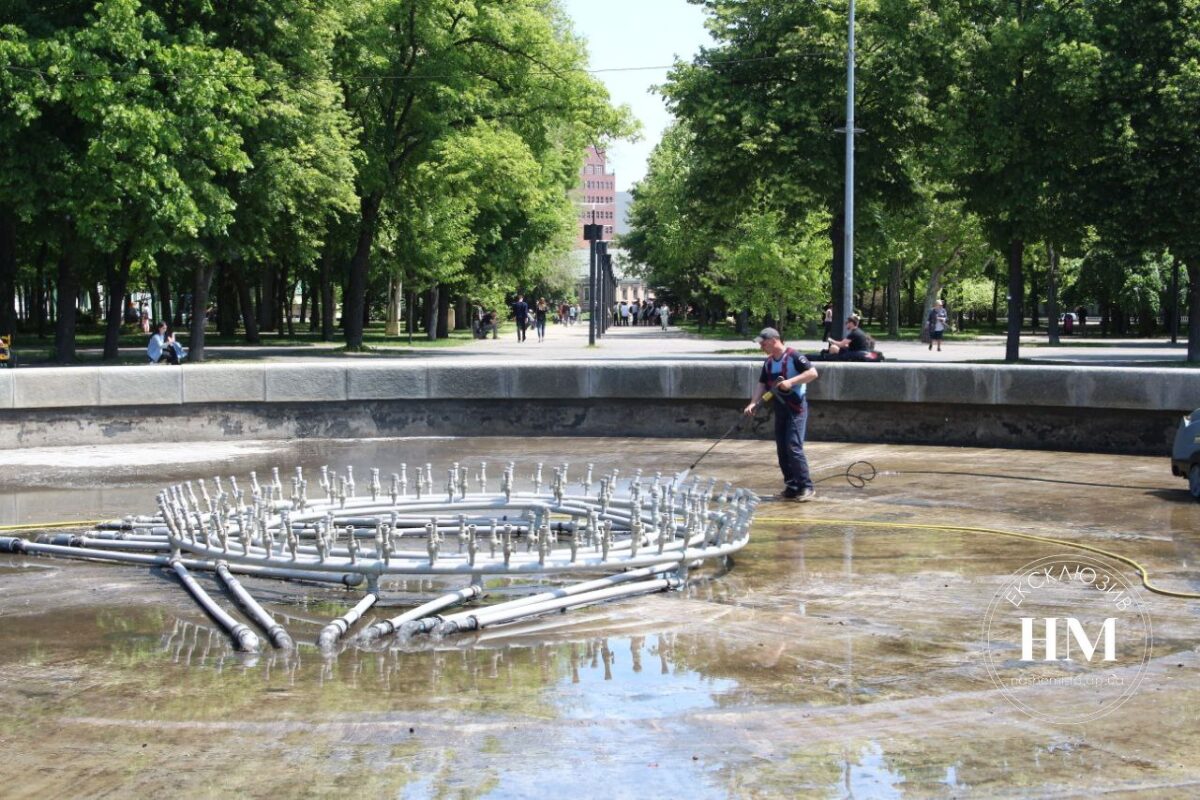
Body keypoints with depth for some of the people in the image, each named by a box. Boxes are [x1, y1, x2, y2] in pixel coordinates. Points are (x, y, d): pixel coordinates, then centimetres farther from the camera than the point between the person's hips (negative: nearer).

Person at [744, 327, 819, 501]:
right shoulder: (768, 363, 10)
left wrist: (791, 382, -26)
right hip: (780, 407, 8)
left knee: (794, 447, -14)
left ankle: (807, 487, -7)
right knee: (782, 449, 7)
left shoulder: (794, 356, -13)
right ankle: (792, 488, 14)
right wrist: (753, 403, -5)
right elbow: (762, 384, 9)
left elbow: (813, 373, -19)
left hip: (796, 407, -8)